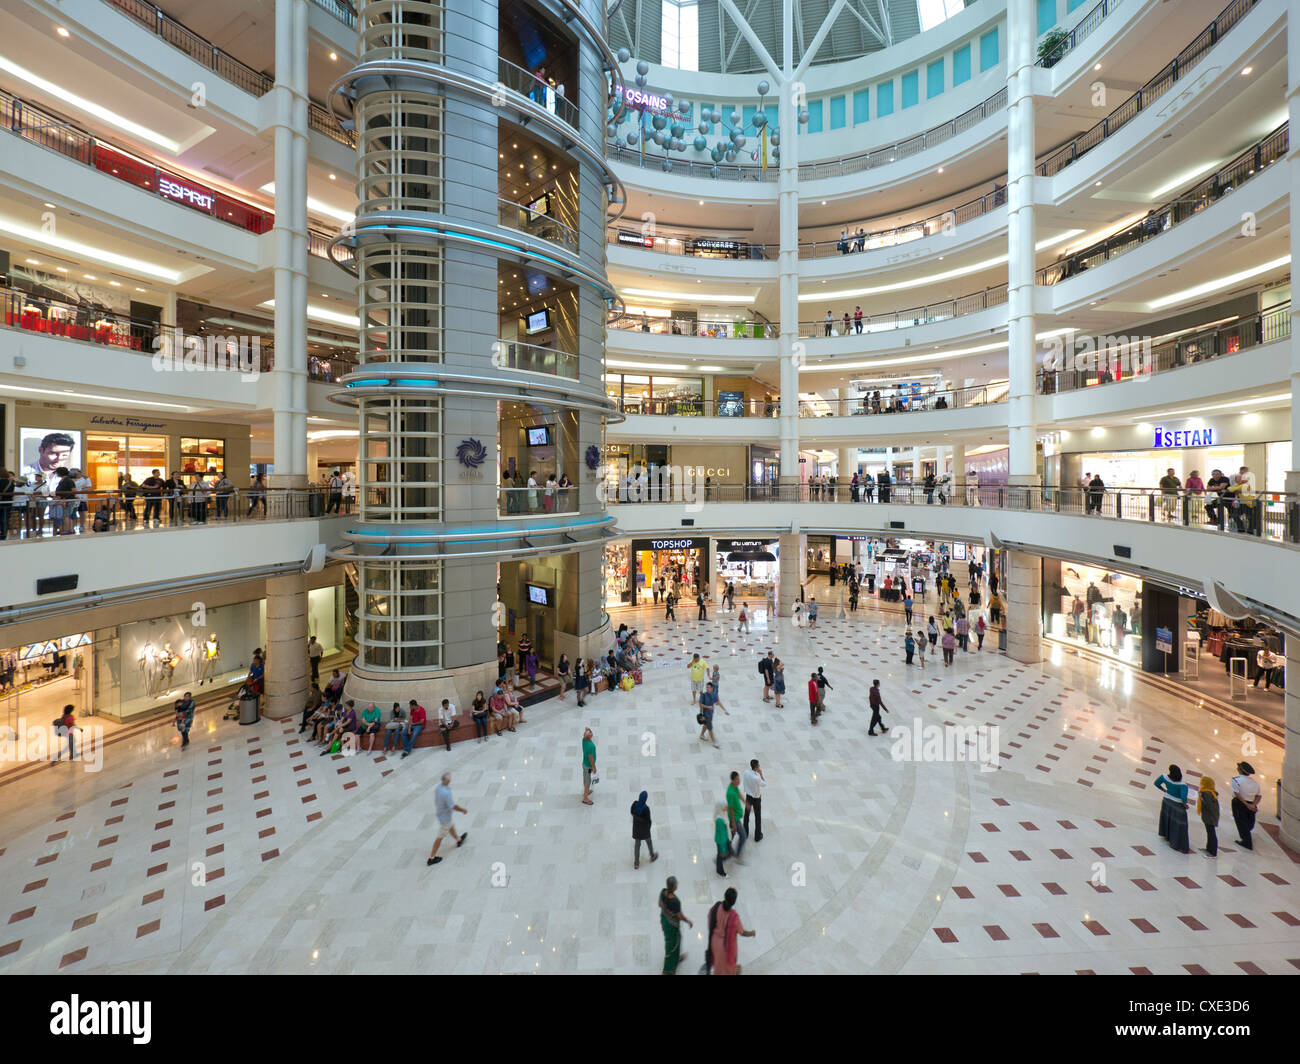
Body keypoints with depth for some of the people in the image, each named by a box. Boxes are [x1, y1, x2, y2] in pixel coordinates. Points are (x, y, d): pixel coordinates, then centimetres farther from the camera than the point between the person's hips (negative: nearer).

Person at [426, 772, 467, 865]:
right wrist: (463, 810, -11)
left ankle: (458, 840, 54)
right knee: (440, 837, 10)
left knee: (451, 827, 30)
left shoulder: (438, 787, -13)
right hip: (445, 817, -8)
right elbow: (453, 806, -29)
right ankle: (431, 859, 23)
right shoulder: (446, 793, -38)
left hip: (440, 812, 8)